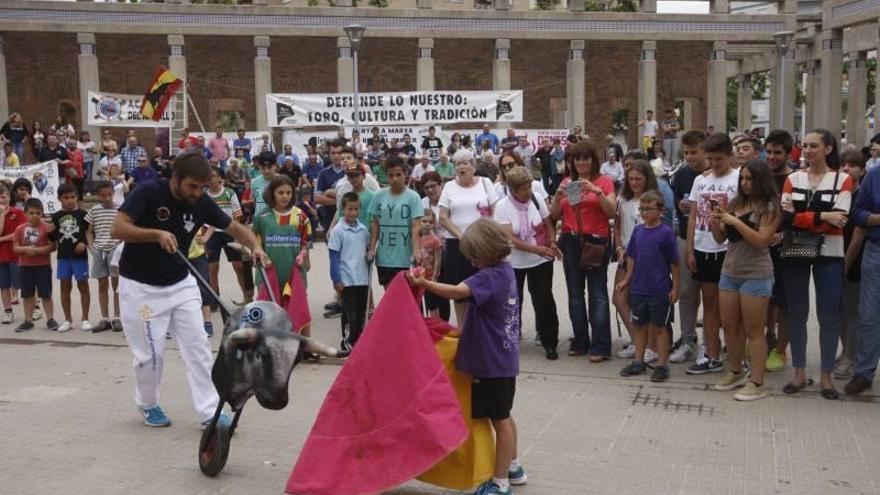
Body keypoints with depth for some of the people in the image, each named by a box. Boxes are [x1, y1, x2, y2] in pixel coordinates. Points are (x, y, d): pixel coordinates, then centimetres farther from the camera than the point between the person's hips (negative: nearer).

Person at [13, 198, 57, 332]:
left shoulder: (46, 227, -5)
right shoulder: (20, 229, 2)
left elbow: (52, 246, -9)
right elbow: (15, 248, 1)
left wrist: (37, 250, -19)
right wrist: (26, 249, -18)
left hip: (43, 265, -3)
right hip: (25, 266, 3)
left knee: (46, 294, 3)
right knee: (27, 295, 9)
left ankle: (50, 320, 11)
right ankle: (28, 321, 17)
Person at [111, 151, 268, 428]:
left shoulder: (201, 202, -7)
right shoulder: (149, 193, -20)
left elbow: (234, 228, 1)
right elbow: (117, 229, -26)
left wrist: (254, 246, -19)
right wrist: (157, 234, -37)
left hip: (181, 284, 5)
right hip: (141, 286, -4)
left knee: (198, 346, -2)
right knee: (151, 353, 2)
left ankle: (209, 412, 2)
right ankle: (148, 405, 28)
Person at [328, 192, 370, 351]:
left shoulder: (363, 230, 6)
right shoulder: (338, 231, -7)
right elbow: (334, 256, -7)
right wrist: (336, 280, -10)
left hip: (362, 279, 5)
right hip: (346, 279, -5)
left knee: (361, 313, 12)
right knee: (350, 313, -1)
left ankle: (358, 341, 24)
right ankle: (348, 342, 10)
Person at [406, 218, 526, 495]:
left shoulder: (489, 277, -22)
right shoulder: (505, 271, 8)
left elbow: (457, 291, -39)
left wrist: (423, 283, -40)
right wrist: (466, 330, 14)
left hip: (492, 362, -10)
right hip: (503, 357, 10)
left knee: (499, 419, 1)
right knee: (503, 416, 23)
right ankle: (513, 468, 38)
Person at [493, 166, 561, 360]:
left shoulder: (537, 200, -7)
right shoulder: (502, 206, -14)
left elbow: (549, 225, 4)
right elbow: (510, 238, -20)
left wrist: (552, 243, -16)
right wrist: (537, 249, -29)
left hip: (541, 260, 0)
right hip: (514, 262, 0)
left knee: (544, 299, -3)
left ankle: (550, 343, 7)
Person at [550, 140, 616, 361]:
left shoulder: (604, 181, 1)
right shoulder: (567, 182, 10)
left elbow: (612, 211, -8)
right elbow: (554, 215, 8)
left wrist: (597, 191, -20)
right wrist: (558, 195, -8)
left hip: (596, 241, -4)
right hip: (570, 242, 4)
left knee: (598, 293, -7)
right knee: (575, 293, 8)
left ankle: (600, 347, -6)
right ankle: (580, 342, 17)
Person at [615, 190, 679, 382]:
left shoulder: (666, 233, -11)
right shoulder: (638, 230, 4)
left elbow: (674, 263, -7)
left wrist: (675, 287, -7)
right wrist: (626, 280, 12)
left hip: (659, 291, -5)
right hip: (638, 289, 5)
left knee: (658, 327, 6)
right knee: (639, 325, 15)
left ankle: (662, 365, 17)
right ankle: (639, 361, 29)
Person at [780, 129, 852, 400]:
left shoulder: (842, 180, 0)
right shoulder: (793, 179, 6)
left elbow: (838, 222, -11)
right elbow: (785, 217, -6)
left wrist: (799, 217, -17)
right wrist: (822, 217, -17)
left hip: (828, 254, -2)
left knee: (829, 315, 3)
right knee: (797, 313, 7)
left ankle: (827, 375, 14)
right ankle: (799, 372, 17)